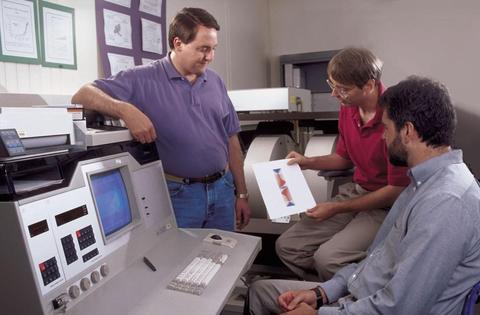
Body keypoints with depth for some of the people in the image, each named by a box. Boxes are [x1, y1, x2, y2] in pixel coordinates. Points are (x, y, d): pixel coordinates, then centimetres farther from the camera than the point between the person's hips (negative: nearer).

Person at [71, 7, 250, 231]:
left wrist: (242, 194, 10)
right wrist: (126, 110, -30)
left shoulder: (215, 82, 7)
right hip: (179, 194, -4)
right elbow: (83, 96, -12)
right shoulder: (144, 80, -7)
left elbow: (231, 140, 10)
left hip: (222, 189, 5)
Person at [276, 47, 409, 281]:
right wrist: (307, 162, 2)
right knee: (286, 246, -3)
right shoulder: (348, 107, 0)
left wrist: (336, 209, -15)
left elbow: (397, 191, -18)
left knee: (327, 258, -27)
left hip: (387, 205, -7)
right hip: (355, 191, 8)